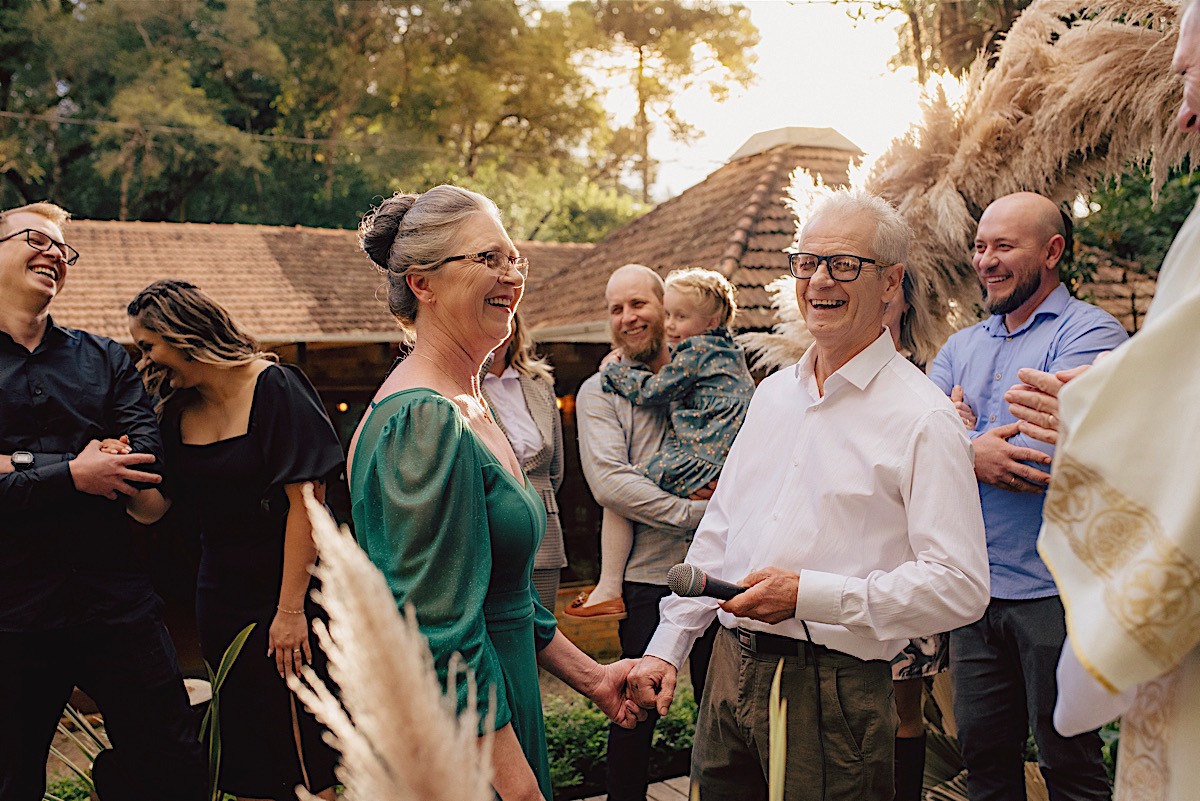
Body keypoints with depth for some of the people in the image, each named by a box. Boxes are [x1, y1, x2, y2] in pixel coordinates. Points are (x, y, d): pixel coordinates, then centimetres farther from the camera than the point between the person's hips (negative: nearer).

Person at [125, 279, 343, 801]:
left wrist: (291, 608, -18)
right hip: (221, 596, 6)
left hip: (285, 587, -6)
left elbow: (306, 501, -15)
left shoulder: (273, 388, -11)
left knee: (300, 758, 0)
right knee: (241, 749, 10)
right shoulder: (178, 410, 9)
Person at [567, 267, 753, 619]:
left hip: (700, 468, -10)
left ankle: (610, 587, -5)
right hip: (736, 469, 10)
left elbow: (652, 391, -2)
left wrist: (612, 370, 12)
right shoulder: (730, 353, 20)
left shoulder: (695, 350, -7)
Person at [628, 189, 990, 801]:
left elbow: (961, 587, -16)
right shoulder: (773, 393, 11)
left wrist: (811, 594, -22)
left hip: (833, 694, -6)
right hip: (730, 670, 6)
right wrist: (668, 646, 10)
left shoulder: (922, 418, -11)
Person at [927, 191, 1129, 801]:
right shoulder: (961, 347, 14)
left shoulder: (1088, 332, -6)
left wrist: (958, 435, -9)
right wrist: (970, 454, -15)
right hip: (974, 588, 6)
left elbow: (1052, 447, -20)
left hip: (1054, 590, -6)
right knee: (983, 752, 15)